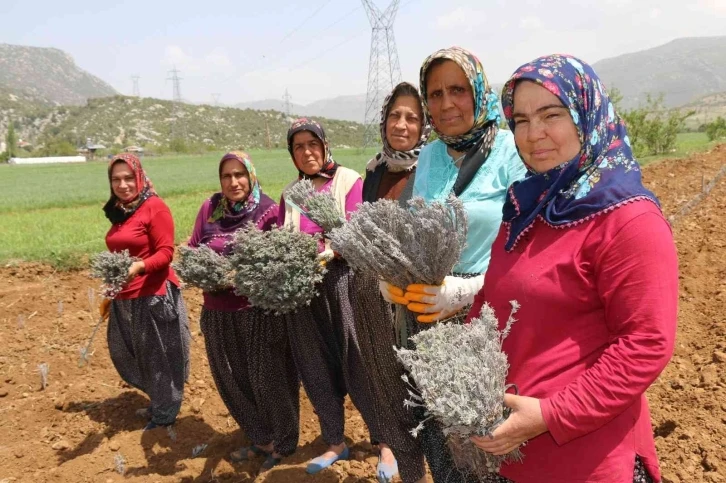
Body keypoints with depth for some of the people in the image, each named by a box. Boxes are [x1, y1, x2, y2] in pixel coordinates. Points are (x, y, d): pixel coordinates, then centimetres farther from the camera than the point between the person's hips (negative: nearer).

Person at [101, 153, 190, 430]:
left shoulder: (155, 207, -10)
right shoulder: (118, 211, 13)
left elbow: (166, 252, -14)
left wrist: (139, 267, -31)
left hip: (154, 295, -8)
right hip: (124, 299, 8)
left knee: (158, 356, 4)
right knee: (125, 354, 16)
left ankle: (165, 414, 23)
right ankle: (158, 404, 35)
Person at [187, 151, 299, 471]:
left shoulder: (268, 210, -8)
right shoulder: (209, 208, 4)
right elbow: (193, 252, 8)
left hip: (261, 310, -5)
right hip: (219, 312, 5)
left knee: (267, 379, 5)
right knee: (232, 381, 15)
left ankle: (283, 444, 27)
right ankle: (262, 439, 36)